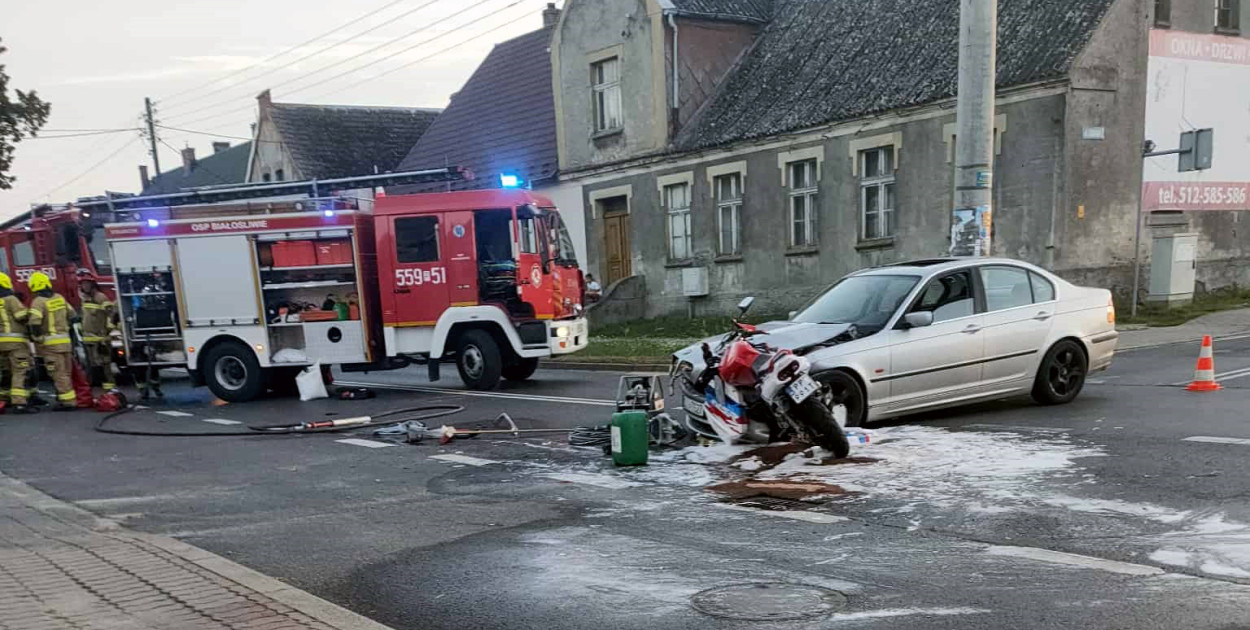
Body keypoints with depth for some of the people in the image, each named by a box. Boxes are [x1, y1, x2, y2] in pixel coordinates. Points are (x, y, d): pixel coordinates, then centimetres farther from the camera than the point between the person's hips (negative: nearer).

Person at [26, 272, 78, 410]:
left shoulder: (38, 301, -10)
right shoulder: (59, 298, 9)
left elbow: (34, 322, -22)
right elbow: (72, 315, 15)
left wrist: (36, 338, -9)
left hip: (50, 343, -6)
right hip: (65, 340, 6)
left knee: (58, 374, -3)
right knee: (65, 372, 14)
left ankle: (68, 401, -5)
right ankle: (68, 398, 18)